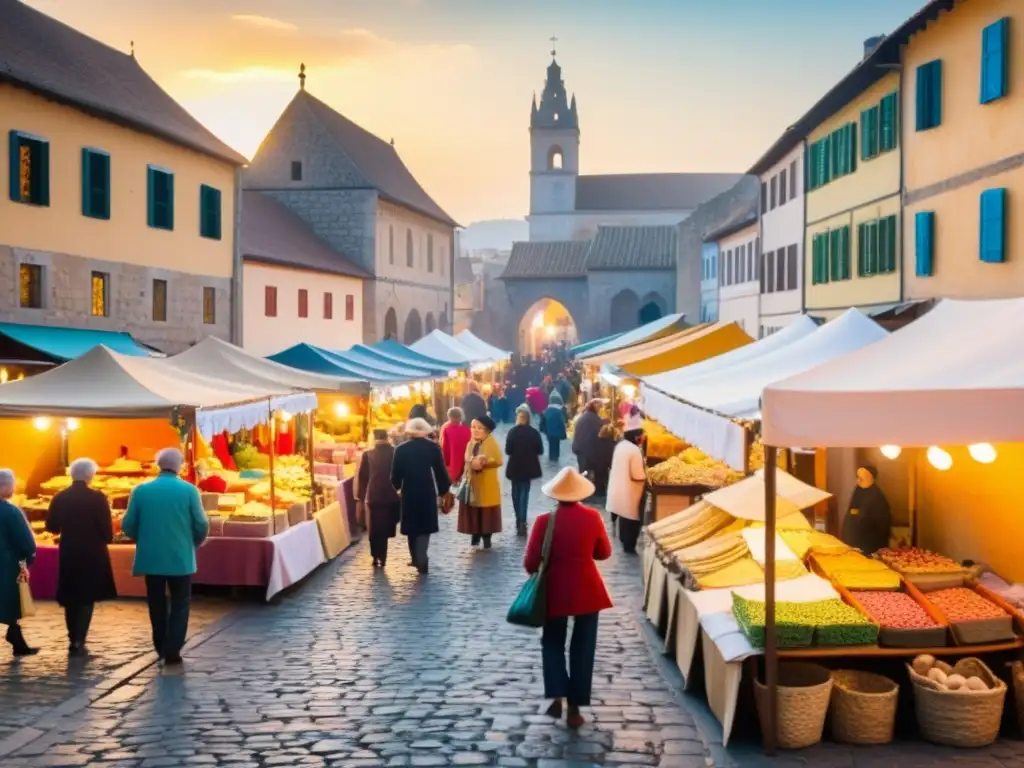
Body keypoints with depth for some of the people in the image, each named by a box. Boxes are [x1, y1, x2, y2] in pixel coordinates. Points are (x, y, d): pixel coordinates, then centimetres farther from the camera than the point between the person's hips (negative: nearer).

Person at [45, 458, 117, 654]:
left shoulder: (60, 498, 0)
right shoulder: (97, 498, -12)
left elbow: (51, 526, 6)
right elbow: (107, 530, -12)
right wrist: (106, 539, 9)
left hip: (68, 555, 4)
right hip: (92, 555, -4)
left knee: (71, 598, 14)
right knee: (87, 598, 2)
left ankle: (73, 640, 17)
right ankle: (78, 641, -6)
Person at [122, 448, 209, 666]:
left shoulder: (141, 490, -3)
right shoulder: (189, 490, -8)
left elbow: (128, 525, -2)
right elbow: (202, 525, -8)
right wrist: (194, 543, 13)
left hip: (151, 558, 2)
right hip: (181, 558, -2)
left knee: (157, 605, 16)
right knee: (179, 605, 9)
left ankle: (162, 649, 24)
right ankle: (172, 652, 2)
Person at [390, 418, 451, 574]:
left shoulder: (401, 449, -4)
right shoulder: (433, 447, -6)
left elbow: (395, 475, -2)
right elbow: (441, 472, -6)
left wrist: (397, 487, 18)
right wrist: (443, 489, 7)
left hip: (409, 493, 1)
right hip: (428, 493, -1)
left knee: (412, 526, 15)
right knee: (424, 526, 6)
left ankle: (417, 559, 20)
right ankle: (421, 559, -7)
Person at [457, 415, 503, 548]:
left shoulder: (492, 442, -8)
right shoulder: (471, 443, 11)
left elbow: (499, 460, -17)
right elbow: (467, 458, -5)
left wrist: (483, 462, -22)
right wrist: (473, 461, -26)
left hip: (487, 484, -5)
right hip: (472, 482, 5)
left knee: (487, 512, 1)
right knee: (473, 511, 6)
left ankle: (487, 537, 10)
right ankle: (475, 534, 19)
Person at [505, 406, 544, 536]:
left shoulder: (512, 432, -11)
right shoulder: (534, 432, -7)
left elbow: (508, 451, -10)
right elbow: (540, 451, -4)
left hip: (515, 466, 0)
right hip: (528, 467, 0)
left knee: (516, 493, 15)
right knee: (525, 493, 6)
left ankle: (519, 520, 21)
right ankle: (522, 521, -8)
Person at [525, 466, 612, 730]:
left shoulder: (545, 521, -12)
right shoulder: (593, 517, -7)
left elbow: (531, 563, -9)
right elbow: (604, 552, 6)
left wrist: (543, 570, 12)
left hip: (556, 591, -1)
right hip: (587, 590, 1)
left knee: (553, 642, 18)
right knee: (582, 648, 11)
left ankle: (557, 697, 5)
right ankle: (574, 708, 12)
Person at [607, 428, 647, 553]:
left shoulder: (621, 445, 0)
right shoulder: (634, 450, -26)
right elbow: (638, 476, -24)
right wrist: (647, 477, -6)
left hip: (619, 488, 9)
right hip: (629, 491, -9)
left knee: (624, 517, 25)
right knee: (631, 520, 6)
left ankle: (624, 540, 41)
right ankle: (629, 546, 15)